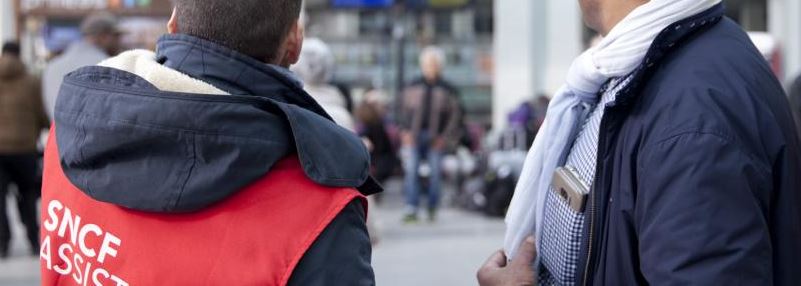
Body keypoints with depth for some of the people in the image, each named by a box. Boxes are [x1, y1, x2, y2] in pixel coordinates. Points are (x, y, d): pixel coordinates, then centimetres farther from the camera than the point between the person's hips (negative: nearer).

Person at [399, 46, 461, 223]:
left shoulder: (447, 90, 6)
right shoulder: (413, 87, 11)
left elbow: (454, 115, 5)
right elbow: (405, 110, 13)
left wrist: (445, 137, -4)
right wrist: (405, 132, 2)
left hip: (436, 139, -1)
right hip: (413, 136, 1)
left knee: (435, 174, 1)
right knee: (411, 171, -8)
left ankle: (432, 209, 13)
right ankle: (412, 209, -9)